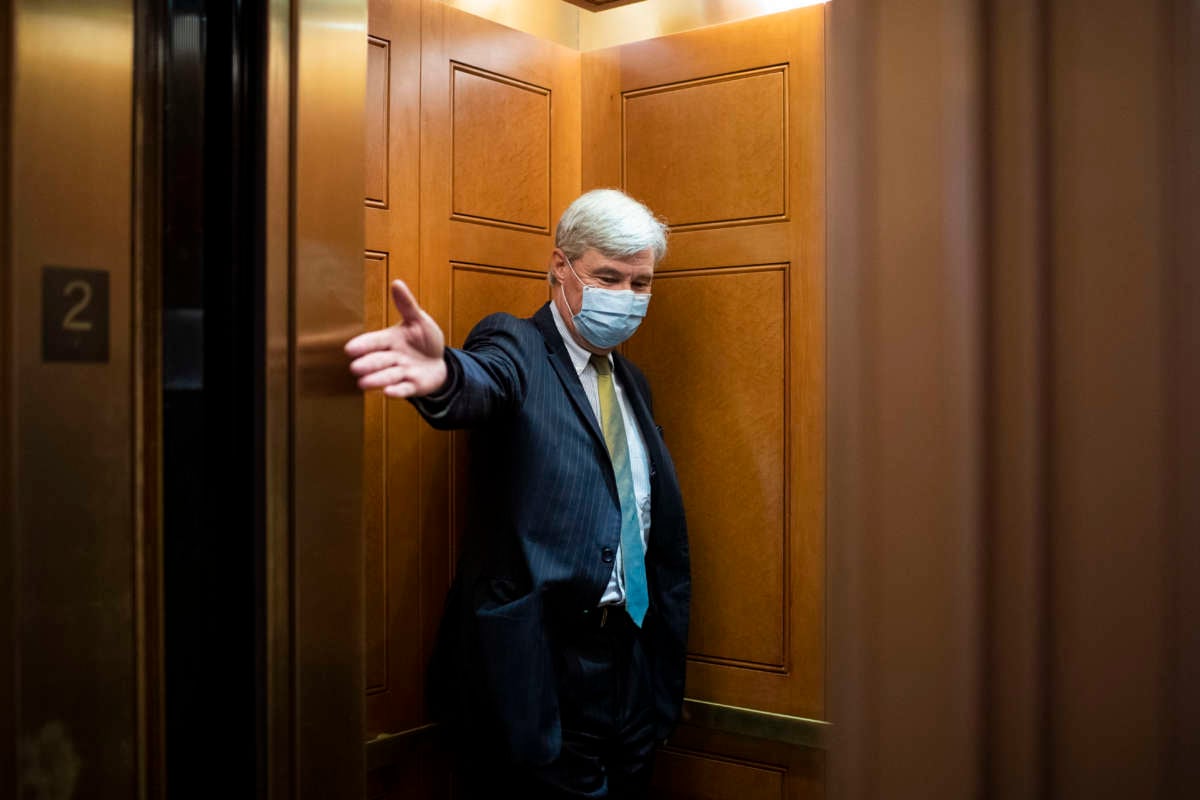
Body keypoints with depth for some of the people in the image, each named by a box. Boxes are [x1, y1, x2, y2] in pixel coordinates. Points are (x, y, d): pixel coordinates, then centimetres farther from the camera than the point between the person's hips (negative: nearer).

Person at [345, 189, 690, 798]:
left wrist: (664, 669, 16)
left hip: (630, 667, 7)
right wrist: (445, 374, -55)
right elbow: (482, 386, -30)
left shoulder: (631, 382, 15)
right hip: (539, 666, -6)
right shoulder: (515, 348, -5)